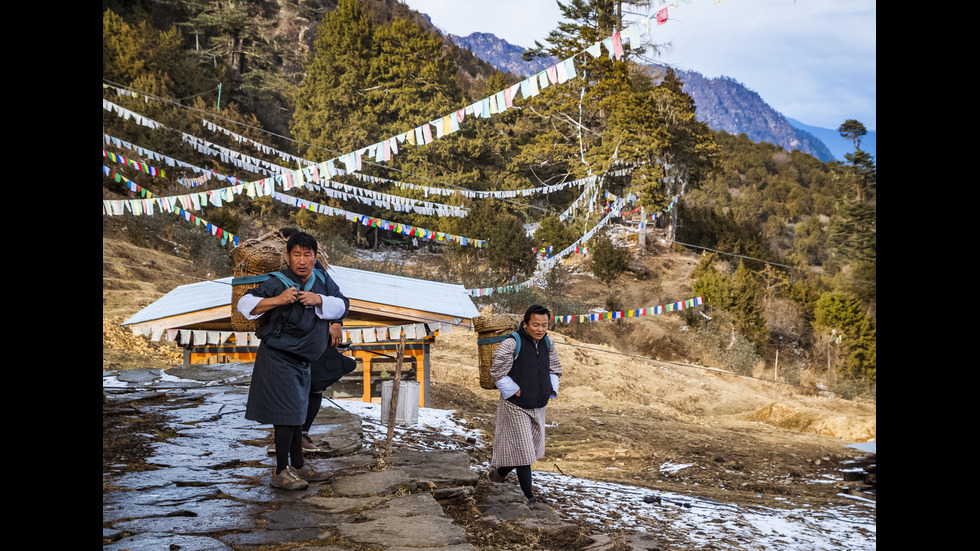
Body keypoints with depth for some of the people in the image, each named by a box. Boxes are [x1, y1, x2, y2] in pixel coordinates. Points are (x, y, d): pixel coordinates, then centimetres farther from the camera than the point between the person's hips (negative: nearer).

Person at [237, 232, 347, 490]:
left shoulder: (319, 281, 5)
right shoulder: (277, 283, -16)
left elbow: (340, 306, 3)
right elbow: (245, 304, -18)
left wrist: (318, 300, -16)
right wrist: (277, 300, -30)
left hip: (301, 361, 8)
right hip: (278, 359, -8)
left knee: (297, 412, 15)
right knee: (286, 412, -8)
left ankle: (298, 466, 26)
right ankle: (281, 472, 1)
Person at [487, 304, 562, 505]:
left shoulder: (546, 342, 2)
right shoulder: (512, 344, -19)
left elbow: (555, 369, 15)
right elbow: (498, 373, -15)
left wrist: (550, 391, 2)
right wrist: (516, 393, -15)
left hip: (538, 406, 7)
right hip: (516, 406, -7)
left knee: (532, 446, 18)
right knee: (522, 449, -4)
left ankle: (499, 471, 41)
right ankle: (528, 495, 7)